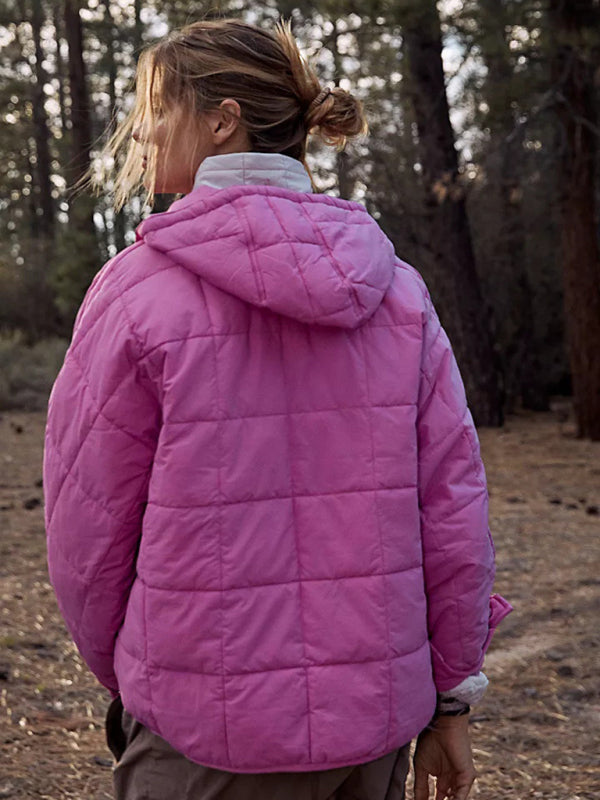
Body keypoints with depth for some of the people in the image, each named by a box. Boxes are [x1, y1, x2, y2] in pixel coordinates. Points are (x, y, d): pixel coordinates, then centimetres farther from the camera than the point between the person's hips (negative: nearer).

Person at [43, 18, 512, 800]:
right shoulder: (395, 285, -1)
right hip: (375, 718, 4)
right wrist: (451, 697, 9)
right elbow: (453, 506, -1)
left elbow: (88, 531, -6)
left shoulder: (137, 288, -12)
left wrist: (122, 676, 11)